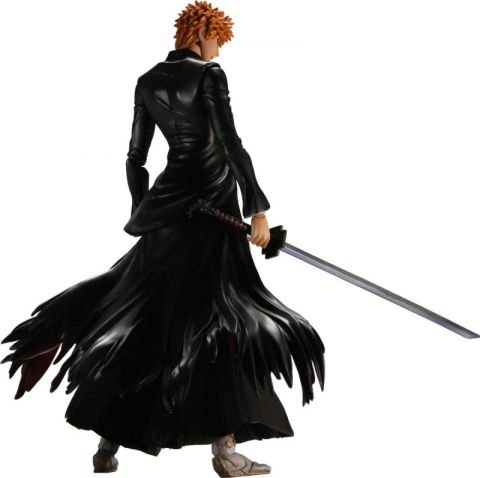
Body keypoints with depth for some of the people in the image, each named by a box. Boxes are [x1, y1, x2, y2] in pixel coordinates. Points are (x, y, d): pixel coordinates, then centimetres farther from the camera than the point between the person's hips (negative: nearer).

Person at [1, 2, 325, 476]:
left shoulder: (148, 81, 11)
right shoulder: (209, 74, -8)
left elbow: (135, 156, 15)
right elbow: (231, 144, -16)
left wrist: (142, 212, 23)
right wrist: (258, 208, -14)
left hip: (168, 199, 7)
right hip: (212, 202, -6)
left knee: (144, 309, 12)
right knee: (222, 313, -2)